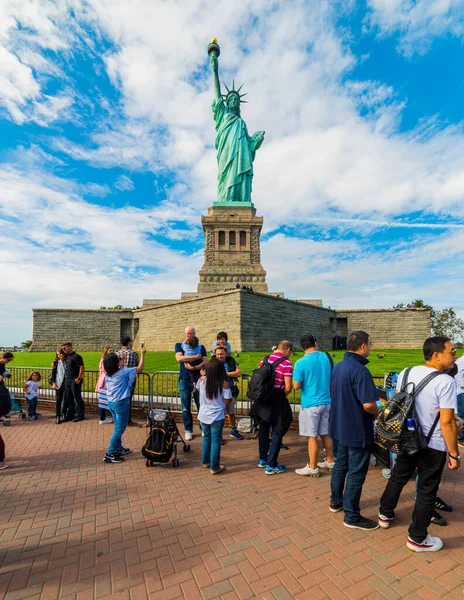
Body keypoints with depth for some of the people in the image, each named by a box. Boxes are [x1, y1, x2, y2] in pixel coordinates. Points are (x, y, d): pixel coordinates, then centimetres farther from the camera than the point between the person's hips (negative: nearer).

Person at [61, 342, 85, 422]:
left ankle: (80, 415, 11)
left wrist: (79, 378, -21)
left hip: (74, 380, -8)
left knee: (77, 398, 1)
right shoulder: (67, 357, 12)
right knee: (68, 398, 14)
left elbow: (82, 367, -18)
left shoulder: (76, 356, -13)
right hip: (67, 380, 8)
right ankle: (69, 415, 25)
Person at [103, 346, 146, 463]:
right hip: (121, 403, -8)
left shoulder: (108, 374, 1)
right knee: (119, 429, 1)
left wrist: (121, 363, 19)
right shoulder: (123, 372, -19)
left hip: (111, 403, 8)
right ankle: (109, 454, 5)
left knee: (118, 427, 21)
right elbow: (139, 369, -11)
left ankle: (119, 449, 32)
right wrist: (143, 354, -6)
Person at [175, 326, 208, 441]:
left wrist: (194, 367, -17)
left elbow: (205, 362, -1)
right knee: (186, 408, 7)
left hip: (198, 380, 0)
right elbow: (179, 358, -13)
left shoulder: (201, 347, 9)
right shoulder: (179, 345, 7)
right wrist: (196, 357, -12)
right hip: (184, 380, 0)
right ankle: (188, 430, 21)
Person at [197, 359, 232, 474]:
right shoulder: (224, 384, -19)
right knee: (216, 441, 9)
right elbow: (227, 401, -13)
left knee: (206, 438, 22)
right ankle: (214, 467, 18)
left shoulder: (202, 380, -9)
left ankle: (205, 462, 37)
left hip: (203, 416, 4)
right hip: (217, 417, -4)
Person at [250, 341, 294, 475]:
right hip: (277, 401, -6)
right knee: (277, 433, 9)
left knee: (263, 429, 20)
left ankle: (262, 460, 34)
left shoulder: (264, 360, 3)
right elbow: (288, 388, -17)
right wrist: (283, 395, 3)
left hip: (262, 399, 6)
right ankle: (270, 465, 14)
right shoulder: (286, 364, -15)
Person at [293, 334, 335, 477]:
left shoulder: (301, 363, -16)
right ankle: (330, 461, 34)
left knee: (312, 436, 4)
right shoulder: (325, 357, 1)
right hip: (326, 401, 6)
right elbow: (330, 377, 14)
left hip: (310, 404, -6)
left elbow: (296, 386, -14)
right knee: (325, 434, 20)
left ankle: (312, 468, 16)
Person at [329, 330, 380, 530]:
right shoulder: (360, 370, -25)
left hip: (341, 425, 9)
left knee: (341, 464, 22)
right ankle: (352, 516, 20)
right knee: (356, 472, 6)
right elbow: (368, 404, -28)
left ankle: (336, 502, 37)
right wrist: (378, 413, -7)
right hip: (358, 429, -9)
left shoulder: (338, 367, 5)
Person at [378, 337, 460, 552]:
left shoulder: (406, 373, -2)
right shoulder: (446, 382, -21)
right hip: (433, 446, -6)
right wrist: (454, 454, -9)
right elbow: (447, 422, -21)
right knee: (426, 491, 13)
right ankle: (417, 538, 29)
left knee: (397, 478, 24)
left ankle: (385, 515, 41)